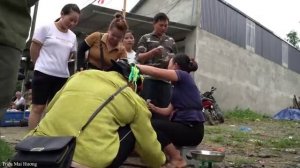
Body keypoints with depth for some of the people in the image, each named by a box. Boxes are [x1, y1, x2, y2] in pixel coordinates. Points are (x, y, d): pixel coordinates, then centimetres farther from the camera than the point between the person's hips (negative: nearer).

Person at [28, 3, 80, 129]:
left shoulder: (72, 36, 9)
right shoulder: (46, 28, -3)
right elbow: (34, 49, -1)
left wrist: (59, 66, 11)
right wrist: (42, 66, 7)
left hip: (62, 76, 5)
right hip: (44, 73, -4)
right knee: (38, 107, -1)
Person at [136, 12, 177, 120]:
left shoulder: (171, 41, 22)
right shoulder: (145, 38, 11)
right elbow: (139, 58, 2)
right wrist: (153, 52, -14)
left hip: (165, 80, 4)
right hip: (149, 79, -3)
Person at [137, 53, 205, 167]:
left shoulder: (183, 75, -6)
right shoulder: (178, 85, 19)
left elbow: (156, 72, -21)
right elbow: (168, 111, 14)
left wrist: (135, 66, -11)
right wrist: (152, 107, 2)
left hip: (192, 129, -9)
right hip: (185, 127, 9)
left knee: (152, 125, -16)